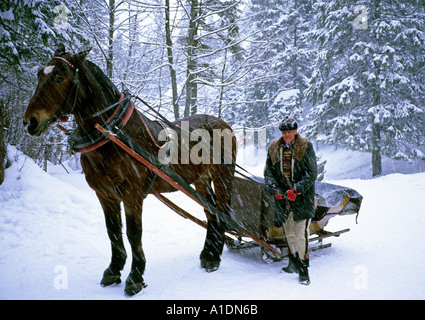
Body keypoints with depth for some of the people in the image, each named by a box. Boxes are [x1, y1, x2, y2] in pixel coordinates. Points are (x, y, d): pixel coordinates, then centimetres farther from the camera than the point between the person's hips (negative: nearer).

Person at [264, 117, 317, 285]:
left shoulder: (306, 146, -4)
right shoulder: (274, 148, 6)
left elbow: (312, 173, -8)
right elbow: (268, 171, 8)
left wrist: (296, 190, -18)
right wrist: (275, 187, -9)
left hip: (302, 196, -4)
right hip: (282, 196, 4)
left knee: (301, 233, -9)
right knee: (289, 233, 14)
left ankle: (303, 268, 1)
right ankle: (293, 262, 30)